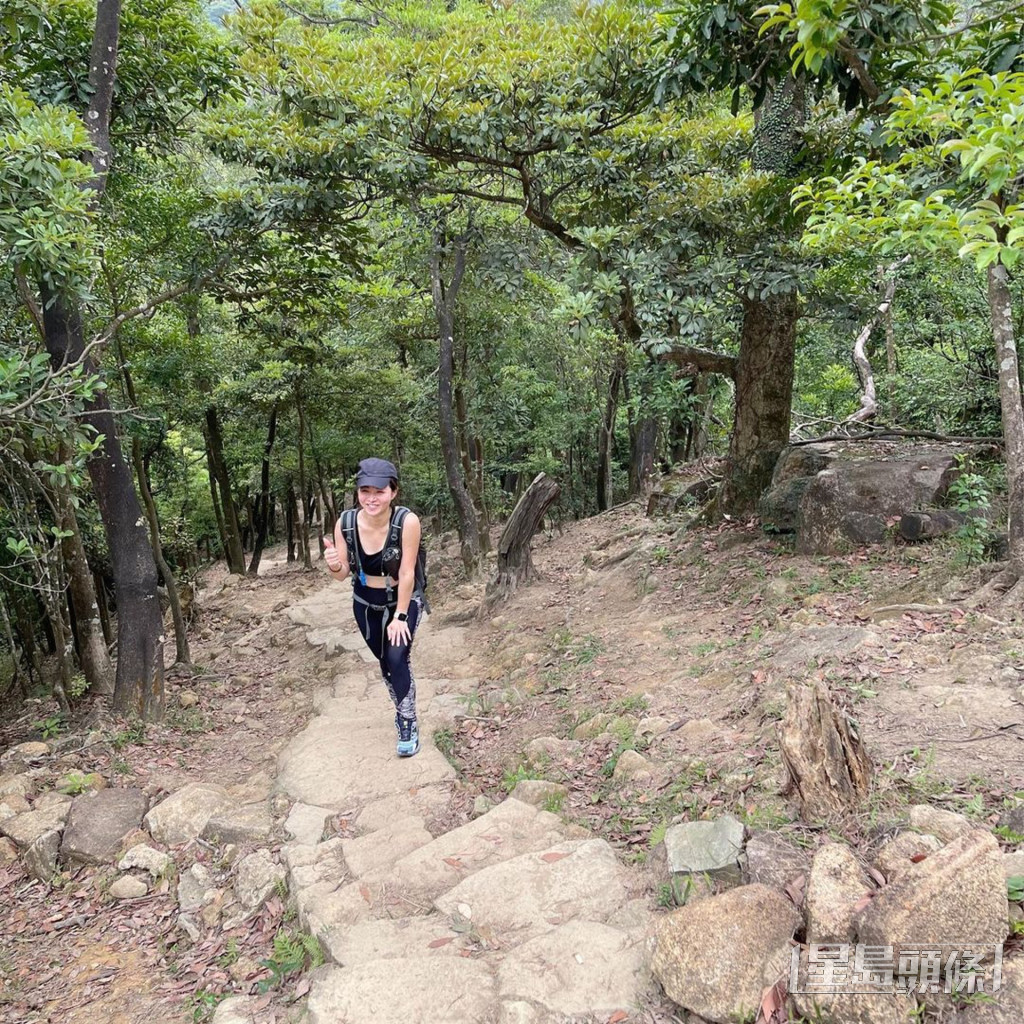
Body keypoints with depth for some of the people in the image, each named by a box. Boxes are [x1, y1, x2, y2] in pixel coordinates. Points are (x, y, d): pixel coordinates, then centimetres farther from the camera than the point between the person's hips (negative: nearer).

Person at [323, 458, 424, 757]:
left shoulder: (407, 522, -31)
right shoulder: (345, 523, -21)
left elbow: (407, 573, -24)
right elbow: (343, 574, -11)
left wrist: (400, 616, -19)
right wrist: (333, 565, -34)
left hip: (404, 601, -3)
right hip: (365, 604, 4)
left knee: (398, 658, -16)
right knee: (385, 661, 17)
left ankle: (408, 726, 3)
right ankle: (404, 712, 41)